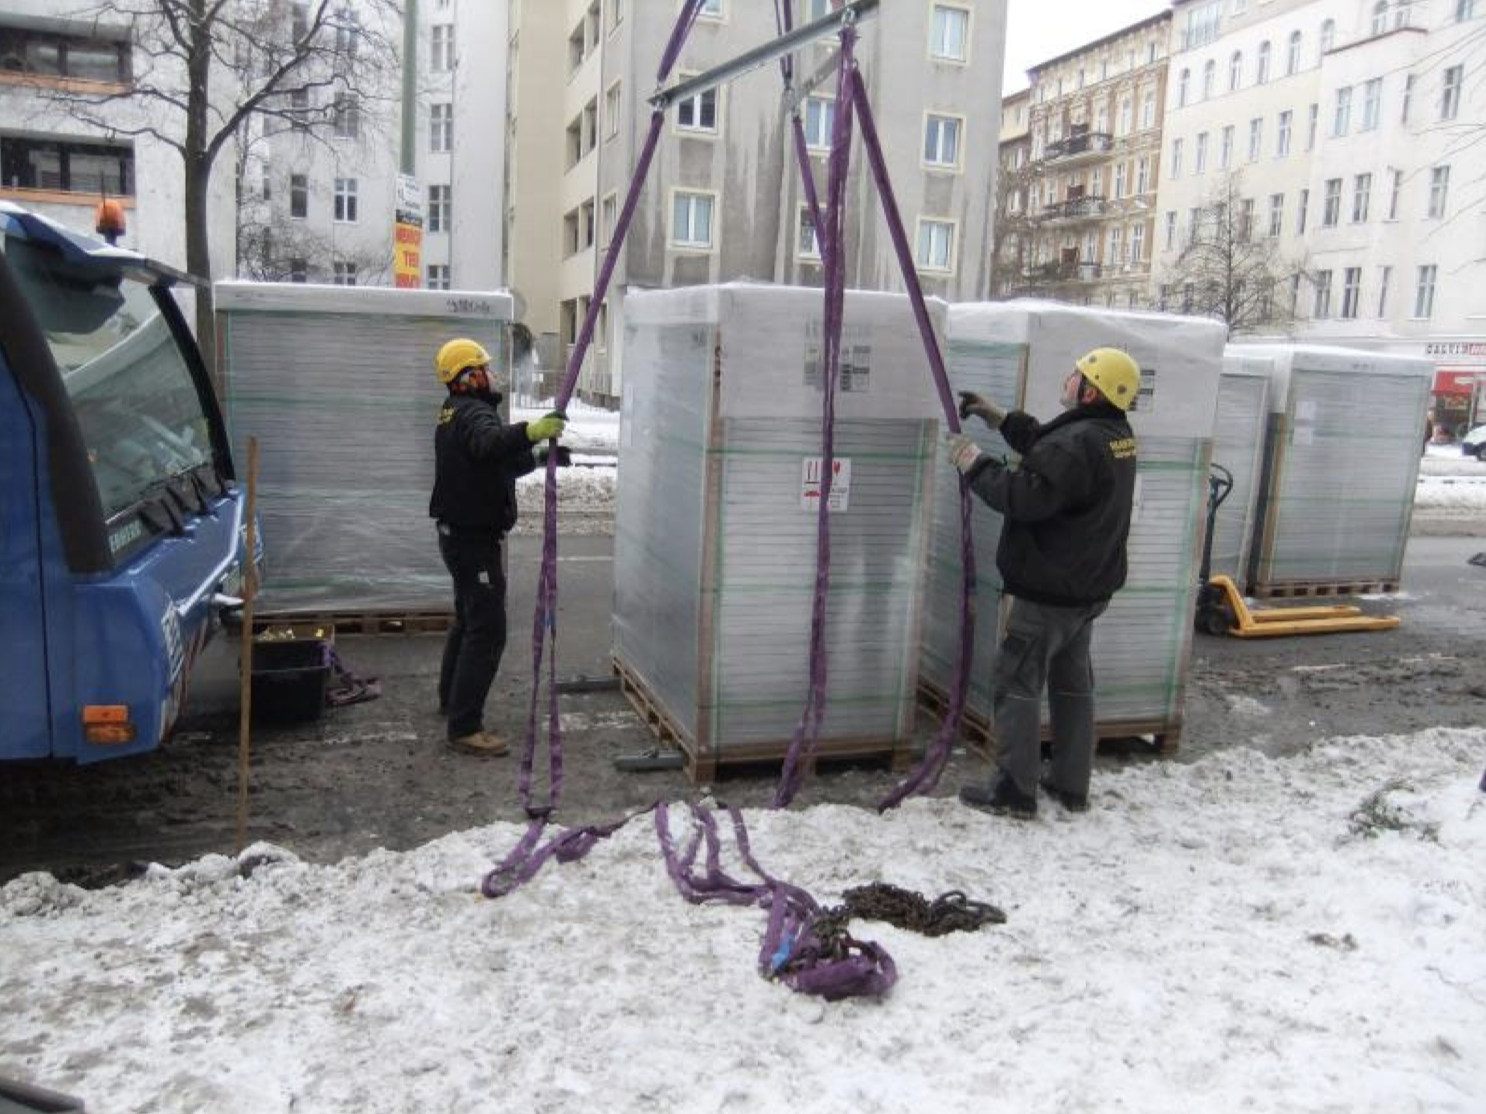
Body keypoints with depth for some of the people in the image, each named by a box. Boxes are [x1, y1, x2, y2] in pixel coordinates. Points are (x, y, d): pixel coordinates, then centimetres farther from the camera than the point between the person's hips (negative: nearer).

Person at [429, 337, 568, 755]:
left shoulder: (454, 413, 15)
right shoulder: (474, 413, -18)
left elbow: (497, 463, 23)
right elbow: (491, 442, -44)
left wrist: (538, 457, 14)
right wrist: (531, 431, -60)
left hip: (458, 533, 11)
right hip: (475, 538, -11)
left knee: (468, 619, 25)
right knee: (487, 630, -10)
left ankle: (452, 698, 40)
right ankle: (465, 726, -8)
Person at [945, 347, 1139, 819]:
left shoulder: (1078, 442, -24)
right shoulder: (1115, 435, 8)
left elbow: (1027, 496, -27)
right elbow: (1046, 447, 20)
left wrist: (975, 464, -15)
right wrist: (1002, 419, 13)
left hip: (1050, 590, -10)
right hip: (1088, 587, 10)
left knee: (1018, 683, 1)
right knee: (1073, 682, 17)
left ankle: (1014, 792, 8)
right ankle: (1071, 786, 26)